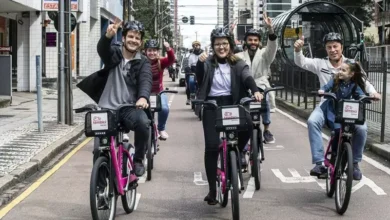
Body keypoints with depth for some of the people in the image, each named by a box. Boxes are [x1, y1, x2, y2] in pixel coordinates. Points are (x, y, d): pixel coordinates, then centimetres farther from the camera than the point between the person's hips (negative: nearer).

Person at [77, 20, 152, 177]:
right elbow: (102, 49, -21)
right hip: (108, 107, 1)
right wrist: (108, 36, -45)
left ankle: (138, 160, -7)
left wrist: (143, 97, -39)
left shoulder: (143, 63, 3)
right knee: (100, 148, -10)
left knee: (143, 122, -32)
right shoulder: (114, 53, 3)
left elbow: (146, 81, -16)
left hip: (129, 107, 0)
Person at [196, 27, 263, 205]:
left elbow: (247, 77, -11)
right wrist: (200, 62, -33)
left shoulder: (238, 64, 5)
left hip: (231, 103, 1)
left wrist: (255, 91, -32)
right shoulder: (208, 63, 4)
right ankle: (212, 189, 1)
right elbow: (199, 78, -12)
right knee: (211, 146, -9)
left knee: (248, 125, -28)